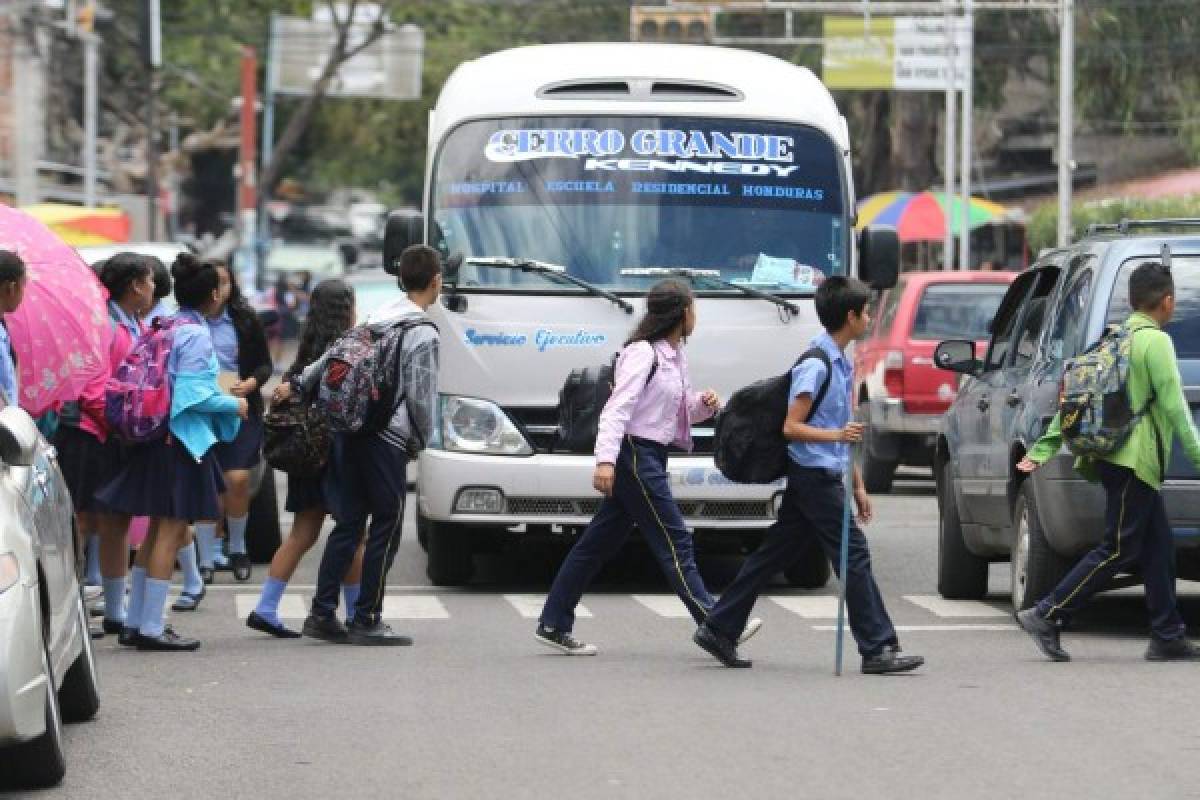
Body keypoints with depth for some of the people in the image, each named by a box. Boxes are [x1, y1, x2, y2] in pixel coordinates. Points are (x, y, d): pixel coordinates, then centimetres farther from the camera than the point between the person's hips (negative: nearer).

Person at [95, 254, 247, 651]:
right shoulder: (196, 334, -14)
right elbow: (192, 394, -20)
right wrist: (234, 405, -6)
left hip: (158, 436, 9)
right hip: (183, 439, -9)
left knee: (158, 529, 15)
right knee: (172, 530, -5)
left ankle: (135, 622, 18)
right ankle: (151, 628, -6)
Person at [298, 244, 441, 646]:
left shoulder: (377, 319, 14)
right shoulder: (423, 334, -9)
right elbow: (420, 395, -9)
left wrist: (298, 384, 27)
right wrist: (422, 439, 5)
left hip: (349, 431, 8)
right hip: (388, 439, -8)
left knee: (348, 523, 11)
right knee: (386, 527, 0)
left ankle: (322, 613, 9)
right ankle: (366, 620, -1)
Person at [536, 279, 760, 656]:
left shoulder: (674, 356, 15)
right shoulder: (643, 354, -14)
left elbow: (680, 410, 25)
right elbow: (617, 408, -21)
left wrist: (704, 404, 2)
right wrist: (606, 459, -30)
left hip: (650, 457, 10)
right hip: (635, 455, -10)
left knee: (599, 542, 10)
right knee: (674, 540, -9)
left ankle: (554, 625, 13)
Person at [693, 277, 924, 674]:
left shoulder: (840, 364, 16)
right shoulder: (815, 365, -15)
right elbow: (791, 427, -18)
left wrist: (858, 484, 23)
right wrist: (836, 435, -32)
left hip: (820, 477, 10)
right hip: (815, 475, -10)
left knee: (774, 555, 11)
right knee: (854, 556, -9)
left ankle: (718, 630, 15)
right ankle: (877, 649, -7)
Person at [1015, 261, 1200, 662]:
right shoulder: (1155, 341, -11)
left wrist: (1042, 450, 15)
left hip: (1116, 458, 9)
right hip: (1134, 459, -9)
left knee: (1158, 546, 10)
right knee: (1117, 550, -6)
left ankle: (1168, 637, 9)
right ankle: (1046, 617, -9)